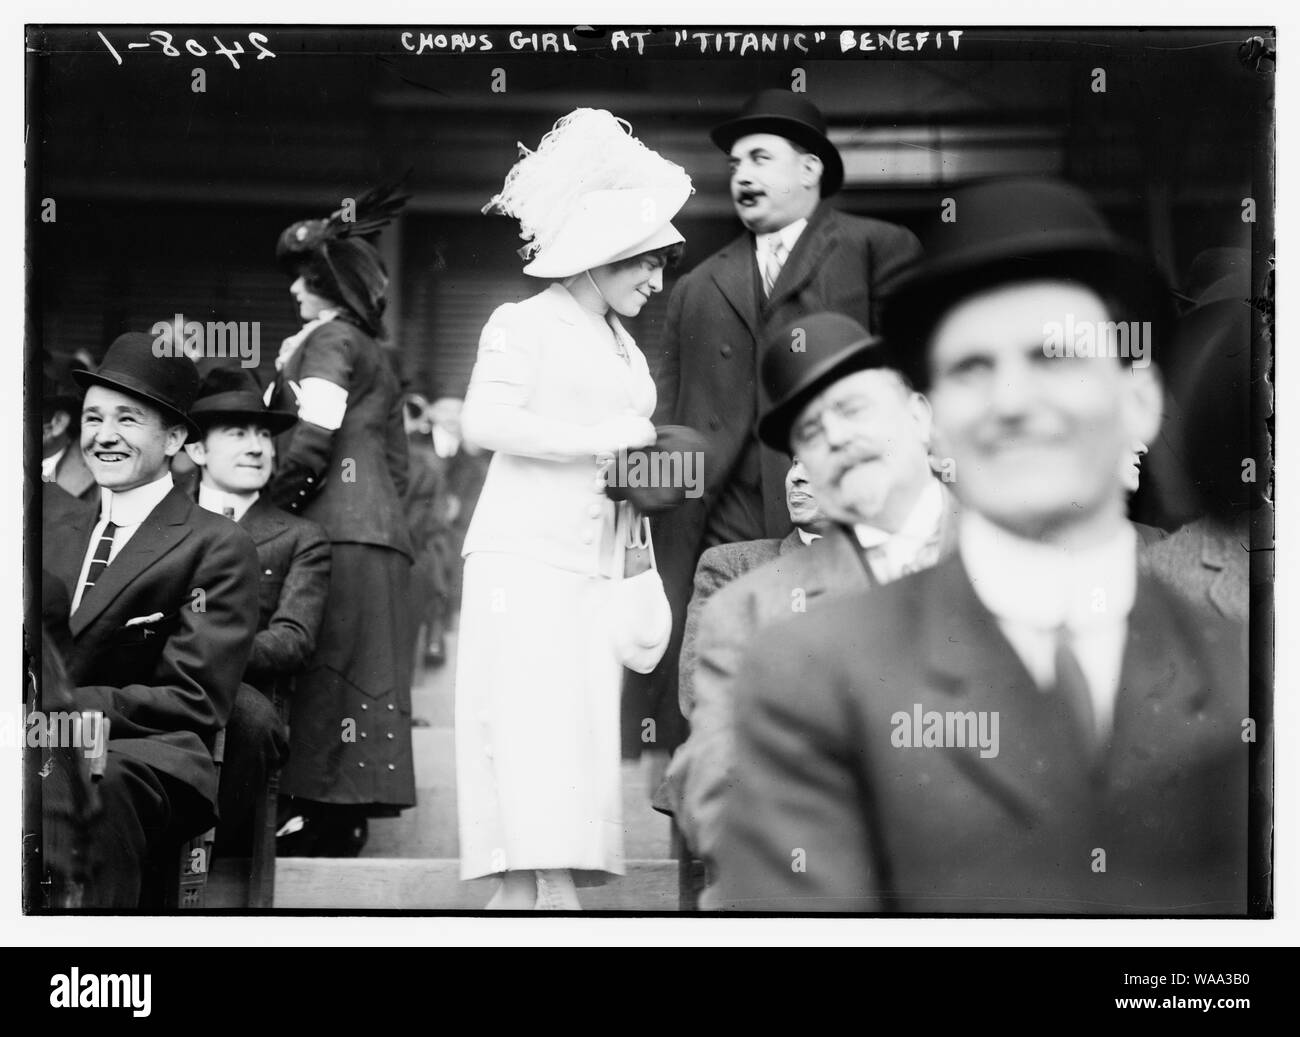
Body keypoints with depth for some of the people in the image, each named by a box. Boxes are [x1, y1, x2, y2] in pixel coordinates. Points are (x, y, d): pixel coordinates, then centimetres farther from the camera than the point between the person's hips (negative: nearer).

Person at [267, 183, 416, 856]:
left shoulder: (327, 341, -1)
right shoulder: (375, 355, 25)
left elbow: (313, 438, -14)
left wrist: (266, 504, -6)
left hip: (334, 534, -9)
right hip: (381, 532, 9)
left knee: (320, 685, -12)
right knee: (357, 690, 5)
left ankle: (320, 824, -15)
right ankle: (344, 825, 5)